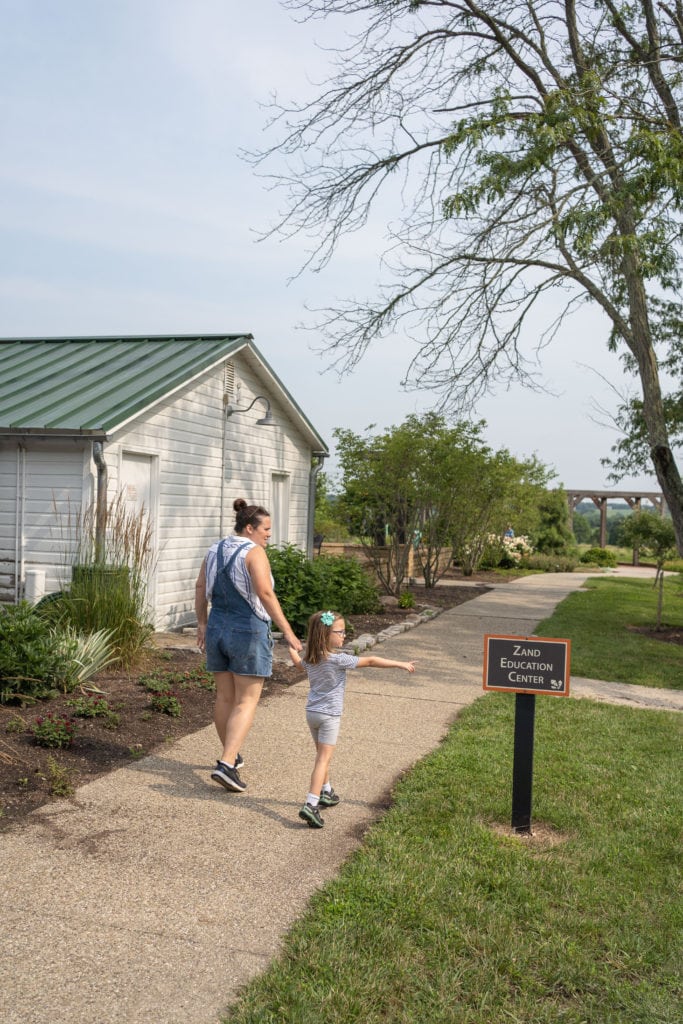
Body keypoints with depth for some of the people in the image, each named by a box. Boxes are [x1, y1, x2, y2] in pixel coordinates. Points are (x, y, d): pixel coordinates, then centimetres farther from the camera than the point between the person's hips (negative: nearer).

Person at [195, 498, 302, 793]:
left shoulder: (216, 549, 9)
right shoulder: (254, 552, -13)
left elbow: (200, 588, 12)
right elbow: (265, 594, -23)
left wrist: (202, 624, 20)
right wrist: (287, 631, -22)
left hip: (217, 630, 7)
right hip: (248, 633, -7)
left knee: (225, 696, 16)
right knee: (247, 702, -2)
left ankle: (230, 755, 31)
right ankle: (226, 764, -11)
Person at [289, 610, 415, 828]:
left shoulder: (309, 658, 2)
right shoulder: (338, 659, -19)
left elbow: (298, 662, 26)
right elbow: (371, 661, -18)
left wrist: (292, 649, 48)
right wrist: (401, 664, -14)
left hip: (311, 712, 7)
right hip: (329, 715, -7)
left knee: (322, 755, 23)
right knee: (323, 759, -7)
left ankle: (326, 792, 38)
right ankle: (311, 805, -16)